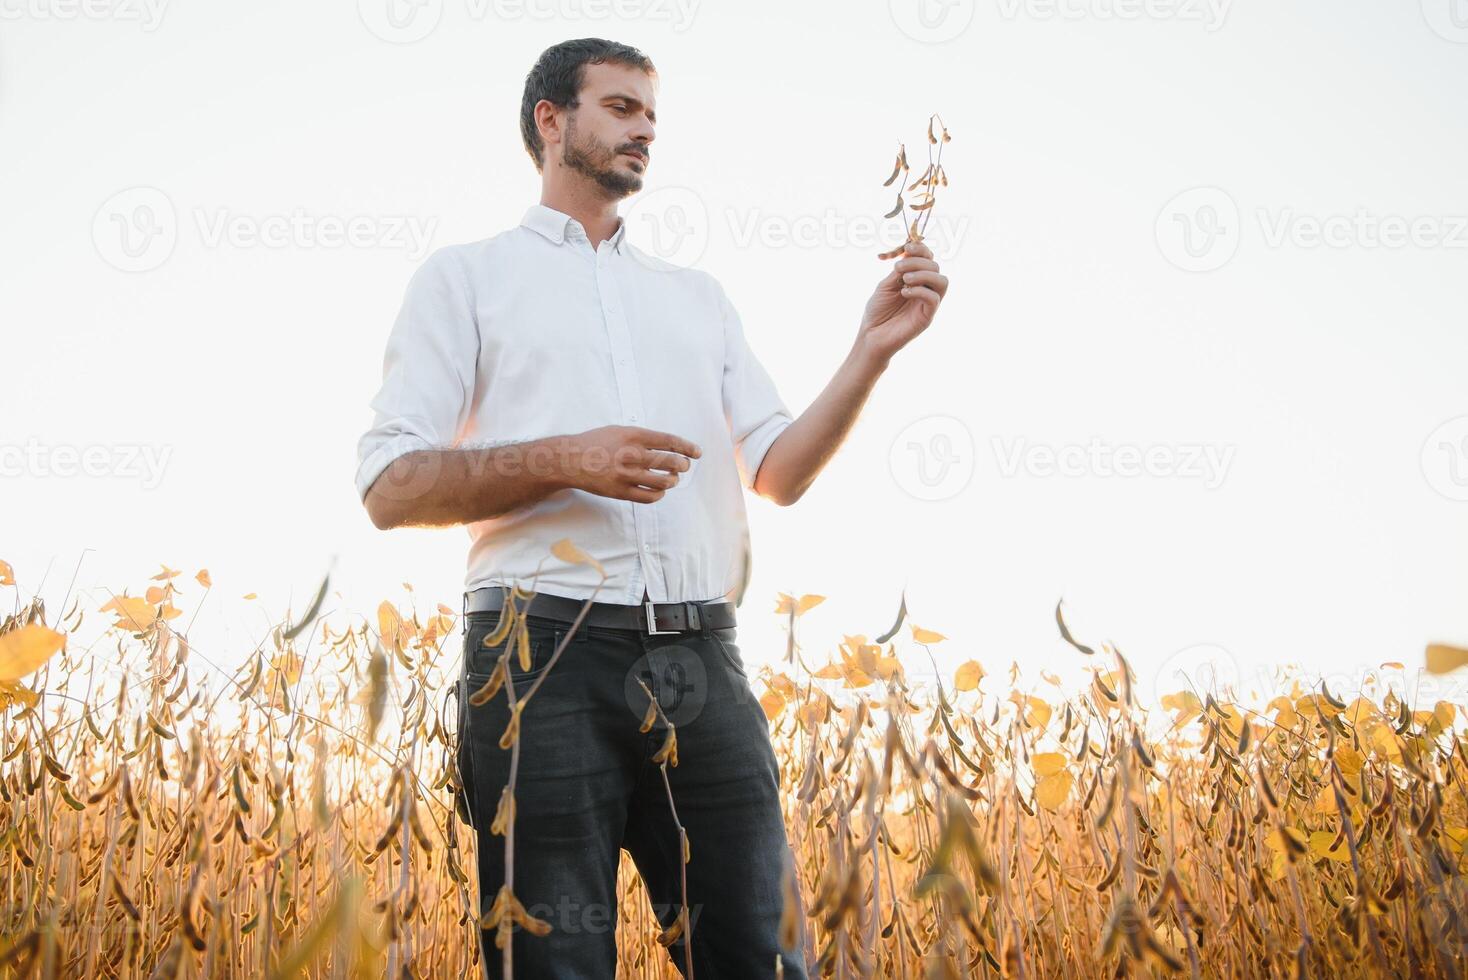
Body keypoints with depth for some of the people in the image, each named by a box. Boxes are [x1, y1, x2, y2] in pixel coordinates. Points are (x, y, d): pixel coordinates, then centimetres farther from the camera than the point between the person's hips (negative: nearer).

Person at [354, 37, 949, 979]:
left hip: (701, 663, 4)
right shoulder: (468, 275, 11)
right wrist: (566, 459, -13)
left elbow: (780, 472, 16)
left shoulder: (699, 294, 23)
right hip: (548, 652, -3)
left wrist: (873, 348, 3)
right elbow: (390, 487, 1)